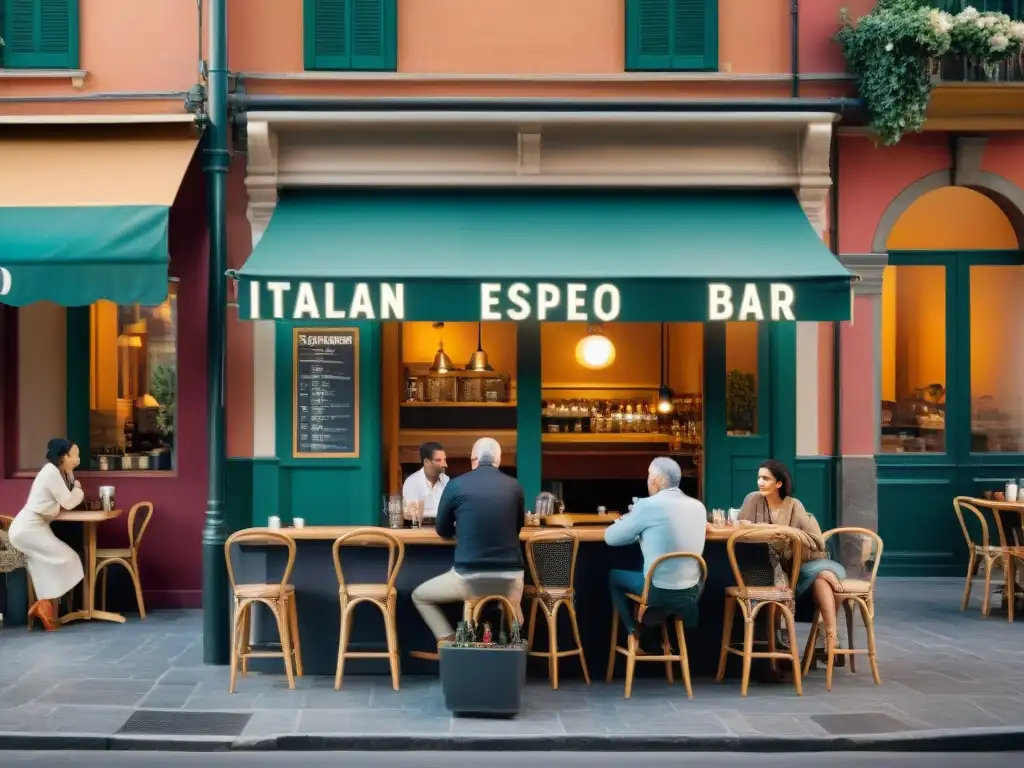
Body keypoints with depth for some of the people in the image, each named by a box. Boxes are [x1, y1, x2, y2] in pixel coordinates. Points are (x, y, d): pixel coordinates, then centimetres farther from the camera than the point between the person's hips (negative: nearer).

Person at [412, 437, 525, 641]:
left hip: (468, 578, -3)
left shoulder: (456, 485, -3)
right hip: (510, 579, 3)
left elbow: (443, 531, 11)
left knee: (419, 596, 22)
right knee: (512, 608, 37)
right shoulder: (514, 486, 4)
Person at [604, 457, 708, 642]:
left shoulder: (648, 505, -14)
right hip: (693, 592, 5)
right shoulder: (698, 506, 2)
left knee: (614, 576, 23)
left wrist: (637, 530, 12)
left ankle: (635, 634, 22)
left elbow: (611, 537, -6)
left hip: (660, 593, -5)